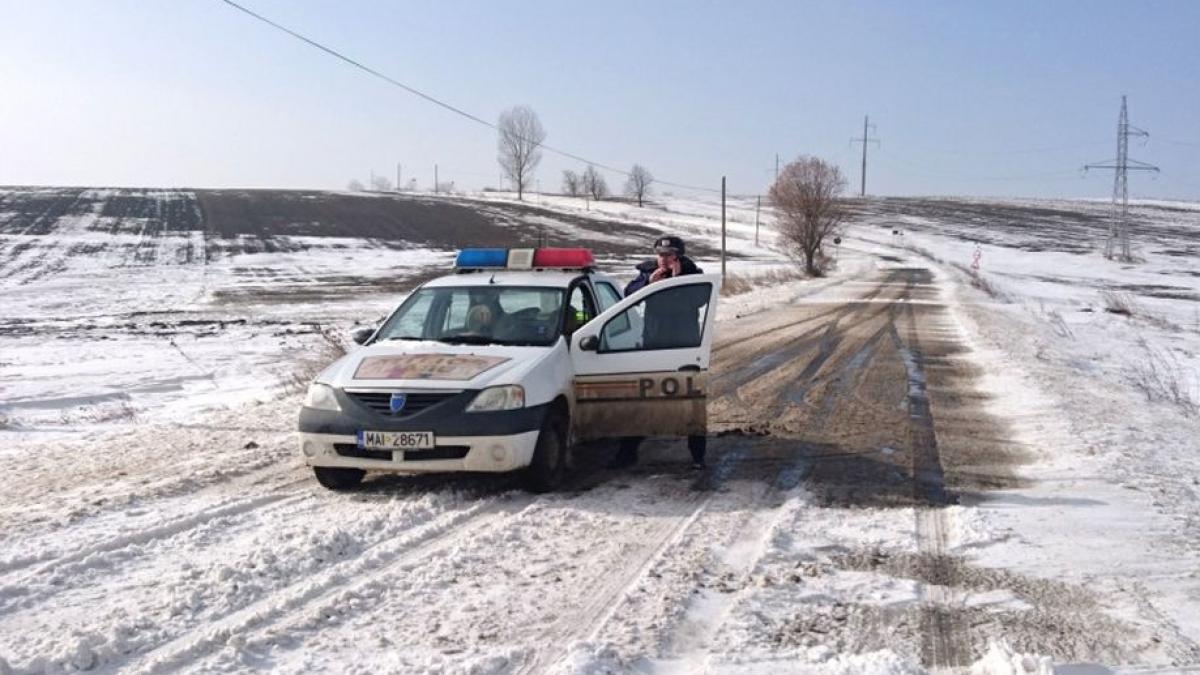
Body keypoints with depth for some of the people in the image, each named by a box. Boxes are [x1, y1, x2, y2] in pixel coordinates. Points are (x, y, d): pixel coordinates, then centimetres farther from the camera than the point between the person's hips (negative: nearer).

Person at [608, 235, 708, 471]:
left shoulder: (693, 274, -5)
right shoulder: (647, 272, 3)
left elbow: (700, 299, -21)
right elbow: (628, 294, -7)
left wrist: (678, 279, -25)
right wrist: (649, 281, -20)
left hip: (686, 346, -2)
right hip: (652, 345, 2)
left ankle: (698, 455, 11)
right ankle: (628, 451, 14)